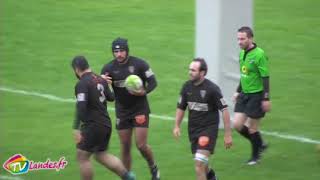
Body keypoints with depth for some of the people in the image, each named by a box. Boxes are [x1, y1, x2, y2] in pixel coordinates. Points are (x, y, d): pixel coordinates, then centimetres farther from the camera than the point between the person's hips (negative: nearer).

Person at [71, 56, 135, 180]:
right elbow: (111, 97, 19)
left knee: (82, 157, 3)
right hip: (106, 124, 8)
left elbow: (81, 107, -26)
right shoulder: (100, 80, 6)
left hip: (92, 126, -8)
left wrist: (76, 129, -27)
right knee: (101, 155, 21)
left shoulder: (82, 84, -16)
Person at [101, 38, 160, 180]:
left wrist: (144, 91, -24)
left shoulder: (139, 64, -10)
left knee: (141, 145, -7)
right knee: (125, 148, 5)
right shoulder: (109, 68, -3)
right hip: (122, 112, 3)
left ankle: (153, 168, 20)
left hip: (140, 109, -3)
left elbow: (152, 82, -5)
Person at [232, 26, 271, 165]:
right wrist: (238, 91, 21)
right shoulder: (242, 53, 7)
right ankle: (259, 145, 23)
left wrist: (266, 99, -20)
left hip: (256, 95, -8)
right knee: (237, 125, 3)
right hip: (244, 94, 8)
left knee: (252, 128, 1)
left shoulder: (259, 54, -18)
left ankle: (255, 156, 20)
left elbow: (265, 77, -18)